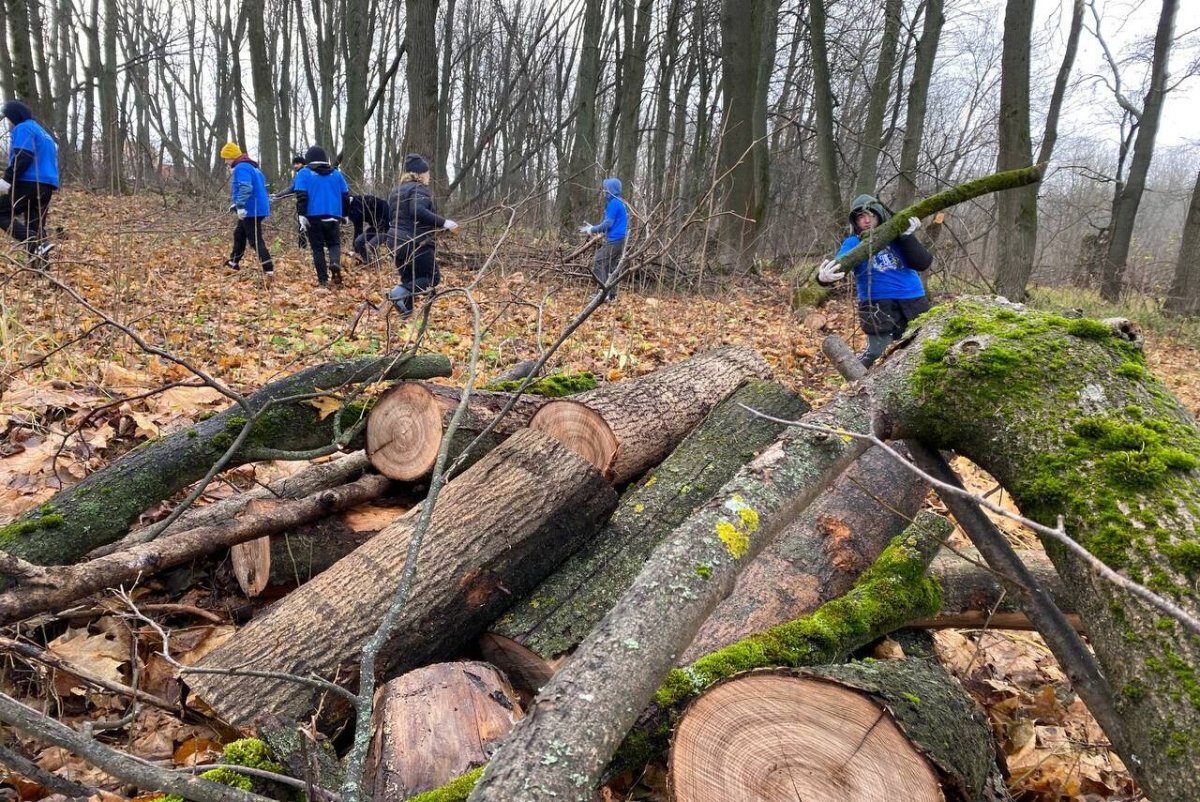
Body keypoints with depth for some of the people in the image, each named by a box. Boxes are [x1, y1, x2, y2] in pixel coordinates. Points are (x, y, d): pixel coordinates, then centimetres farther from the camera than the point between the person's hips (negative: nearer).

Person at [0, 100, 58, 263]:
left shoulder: (23, 128, -3)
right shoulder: (41, 131, 26)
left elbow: (22, 157, -17)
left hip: (29, 183, -9)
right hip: (47, 185, 9)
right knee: (36, 225, 9)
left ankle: (37, 244, -23)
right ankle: (41, 264, 2)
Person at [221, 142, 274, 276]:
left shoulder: (241, 167, -15)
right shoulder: (250, 166, 19)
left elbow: (245, 188, -30)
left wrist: (240, 206, -33)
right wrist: (236, 204, 32)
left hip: (252, 210, -11)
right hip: (255, 209, 11)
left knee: (256, 241, -10)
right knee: (239, 234, 25)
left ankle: (269, 271, -15)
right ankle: (233, 262, 40)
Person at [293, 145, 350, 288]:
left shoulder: (304, 173, 1)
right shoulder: (336, 173, 11)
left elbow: (301, 196, -9)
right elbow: (345, 196, 13)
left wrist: (301, 214, -9)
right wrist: (344, 214, 23)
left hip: (313, 217, -2)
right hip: (333, 216, 2)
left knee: (317, 248, 6)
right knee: (334, 243, 15)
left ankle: (323, 279, 2)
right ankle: (335, 262, -17)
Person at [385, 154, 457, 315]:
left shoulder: (396, 191, 19)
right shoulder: (419, 189, -9)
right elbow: (418, 211, -28)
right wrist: (443, 222, -26)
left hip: (396, 241, 9)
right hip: (415, 242, -9)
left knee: (409, 278, 16)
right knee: (432, 277, -2)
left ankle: (406, 310, 9)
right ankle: (399, 291, -21)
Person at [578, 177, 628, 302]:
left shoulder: (614, 203, -12)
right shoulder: (620, 203, 19)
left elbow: (608, 223, -17)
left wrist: (591, 230, -5)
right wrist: (592, 227, 20)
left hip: (614, 240, -10)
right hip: (620, 240, 10)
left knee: (598, 263, -8)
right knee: (612, 267, 10)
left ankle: (604, 292, -12)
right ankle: (612, 295, 11)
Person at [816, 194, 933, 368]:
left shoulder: (896, 237, 1)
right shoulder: (853, 243, -4)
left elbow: (923, 264, -9)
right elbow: (840, 263, -24)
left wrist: (908, 236, -22)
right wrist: (824, 277, -47)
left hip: (913, 301, 3)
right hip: (879, 306, -3)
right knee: (875, 353, -7)